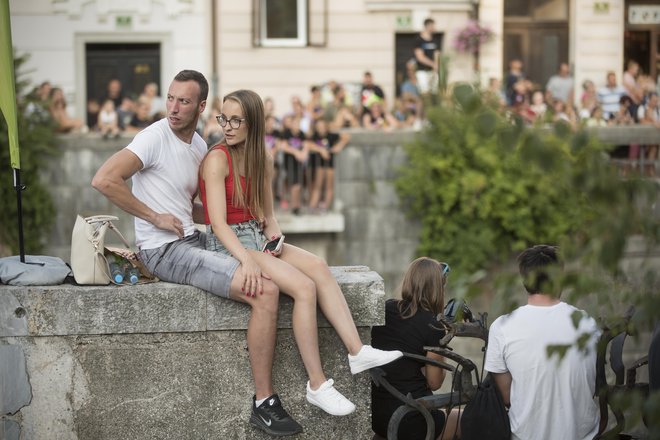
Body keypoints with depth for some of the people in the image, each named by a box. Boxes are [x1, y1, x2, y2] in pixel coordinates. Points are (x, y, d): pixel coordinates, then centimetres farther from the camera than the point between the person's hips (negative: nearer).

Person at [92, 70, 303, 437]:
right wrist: (156, 217, -17)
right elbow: (103, 180, -23)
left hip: (192, 241, 9)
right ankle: (264, 402, -17)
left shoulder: (199, 146, 13)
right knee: (265, 291, -22)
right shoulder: (155, 138, -12)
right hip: (164, 251, -9)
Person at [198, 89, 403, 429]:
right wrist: (248, 261, -32)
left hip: (258, 240, 7)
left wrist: (275, 239, -6)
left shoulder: (262, 162, 12)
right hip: (226, 245, -7)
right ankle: (317, 385, -23)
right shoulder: (217, 160, -10)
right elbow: (218, 223, -19)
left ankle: (357, 352, -26)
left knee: (317, 266, -20)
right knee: (304, 287, -24)